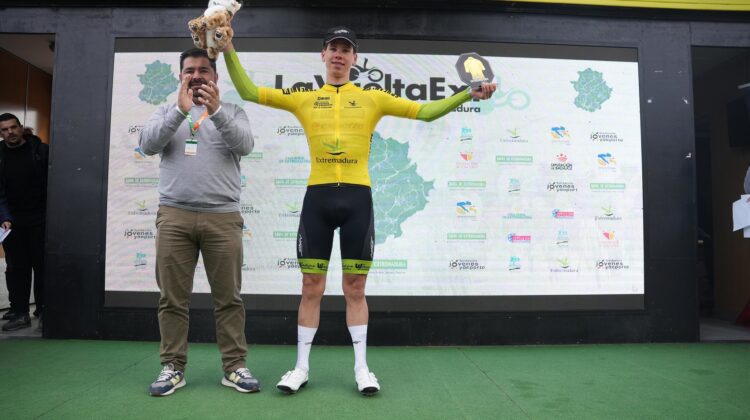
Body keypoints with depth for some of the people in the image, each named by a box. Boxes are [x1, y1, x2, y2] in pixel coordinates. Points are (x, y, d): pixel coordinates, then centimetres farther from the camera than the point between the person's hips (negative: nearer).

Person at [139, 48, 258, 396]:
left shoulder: (232, 112, 12)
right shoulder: (167, 112, 16)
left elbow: (245, 145, -7)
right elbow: (148, 144, -2)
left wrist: (216, 110, -20)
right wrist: (180, 110, -14)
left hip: (223, 217, -1)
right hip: (174, 215, 1)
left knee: (228, 298, 2)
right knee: (173, 298, 4)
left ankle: (234, 367, 10)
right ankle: (173, 367, 16)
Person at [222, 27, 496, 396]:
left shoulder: (373, 98, 10)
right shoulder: (304, 99, 11)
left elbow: (424, 111, 7)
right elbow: (249, 92, 11)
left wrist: (468, 95, -1)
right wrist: (229, 52, 1)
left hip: (357, 198, 0)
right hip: (317, 197, 1)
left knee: (355, 287, 6)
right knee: (311, 287, 6)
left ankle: (361, 367, 20)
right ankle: (302, 367, 21)